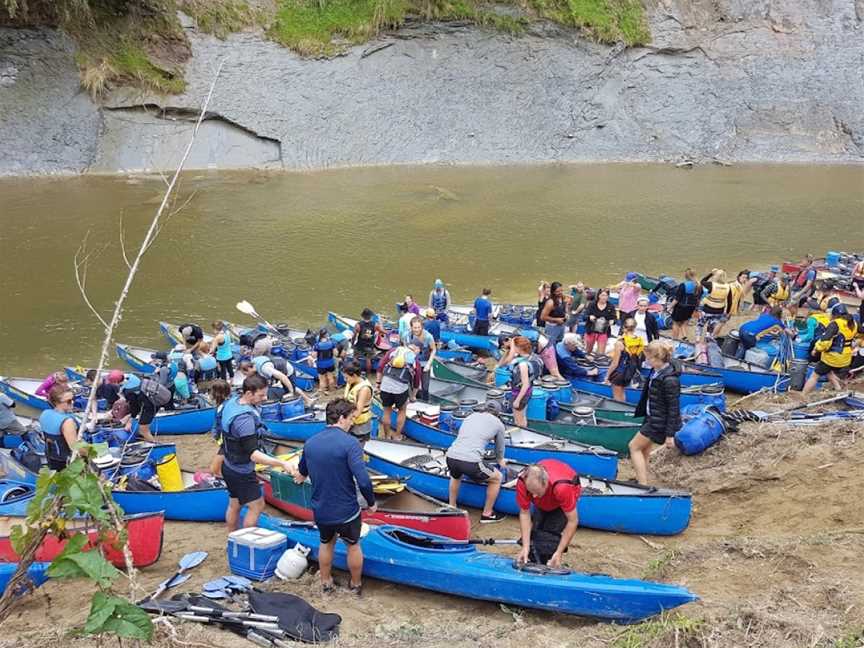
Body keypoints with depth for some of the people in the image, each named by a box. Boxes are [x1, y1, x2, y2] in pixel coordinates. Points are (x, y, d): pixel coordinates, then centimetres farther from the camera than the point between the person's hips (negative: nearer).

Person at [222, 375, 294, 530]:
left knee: (234, 505, 21)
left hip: (229, 465, 9)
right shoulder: (244, 419, -33)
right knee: (257, 506, 4)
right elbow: (253, 454, -34)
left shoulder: (232, 401, -4)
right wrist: (282, 464, -39)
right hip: (241, 473, -9)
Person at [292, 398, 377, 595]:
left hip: (320, 510, 4)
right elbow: (363, 481, -26)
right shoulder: (349, 443, -21)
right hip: (347, 511, -4)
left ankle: (326, 582, 42)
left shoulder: (310, 443, -2)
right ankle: (356, 584, 38)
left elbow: (302, 472, 19)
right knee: (353, 545, 21)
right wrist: (371, 503, -9)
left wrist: (301, 476, 43)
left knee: (326, 543, 28)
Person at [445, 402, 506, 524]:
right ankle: (487, 514, 29)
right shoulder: (498, 423, 15)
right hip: (471, 462, -5)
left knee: (456, 476, 40)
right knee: (496, 478, 22)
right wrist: (500, 460, 53)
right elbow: (500, 448, 30)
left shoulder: (470, 416, 27)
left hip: (451, 457, 5)